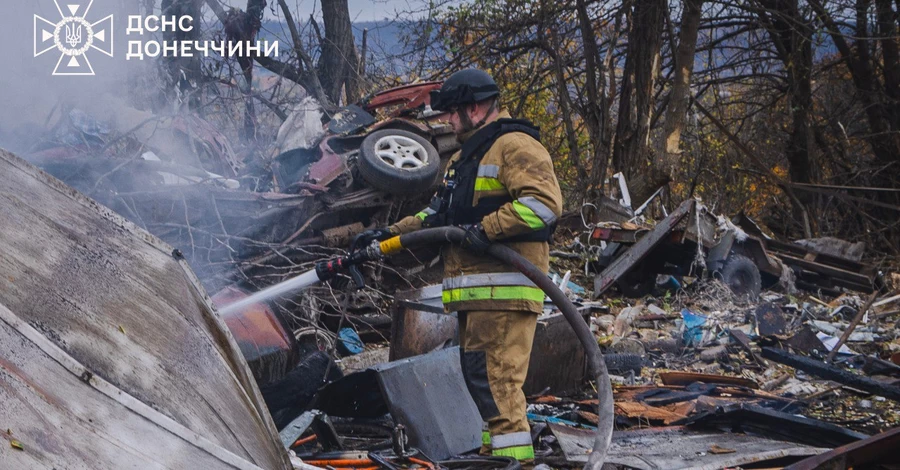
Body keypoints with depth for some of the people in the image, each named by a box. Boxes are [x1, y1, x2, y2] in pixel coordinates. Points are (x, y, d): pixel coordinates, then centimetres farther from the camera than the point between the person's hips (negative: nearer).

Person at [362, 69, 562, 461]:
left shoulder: (514, 145, -7)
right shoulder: (464, 157, 26)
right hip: (476, 291, 10)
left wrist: (486, 229, -23)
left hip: (504, 286, -10)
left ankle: (513, 456, -13)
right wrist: (391, 234, 21)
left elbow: (545, 202, -20)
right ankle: (496, 450, 20)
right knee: (477, 373, 13)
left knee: (493, 377, -15)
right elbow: (439, 214, 31)